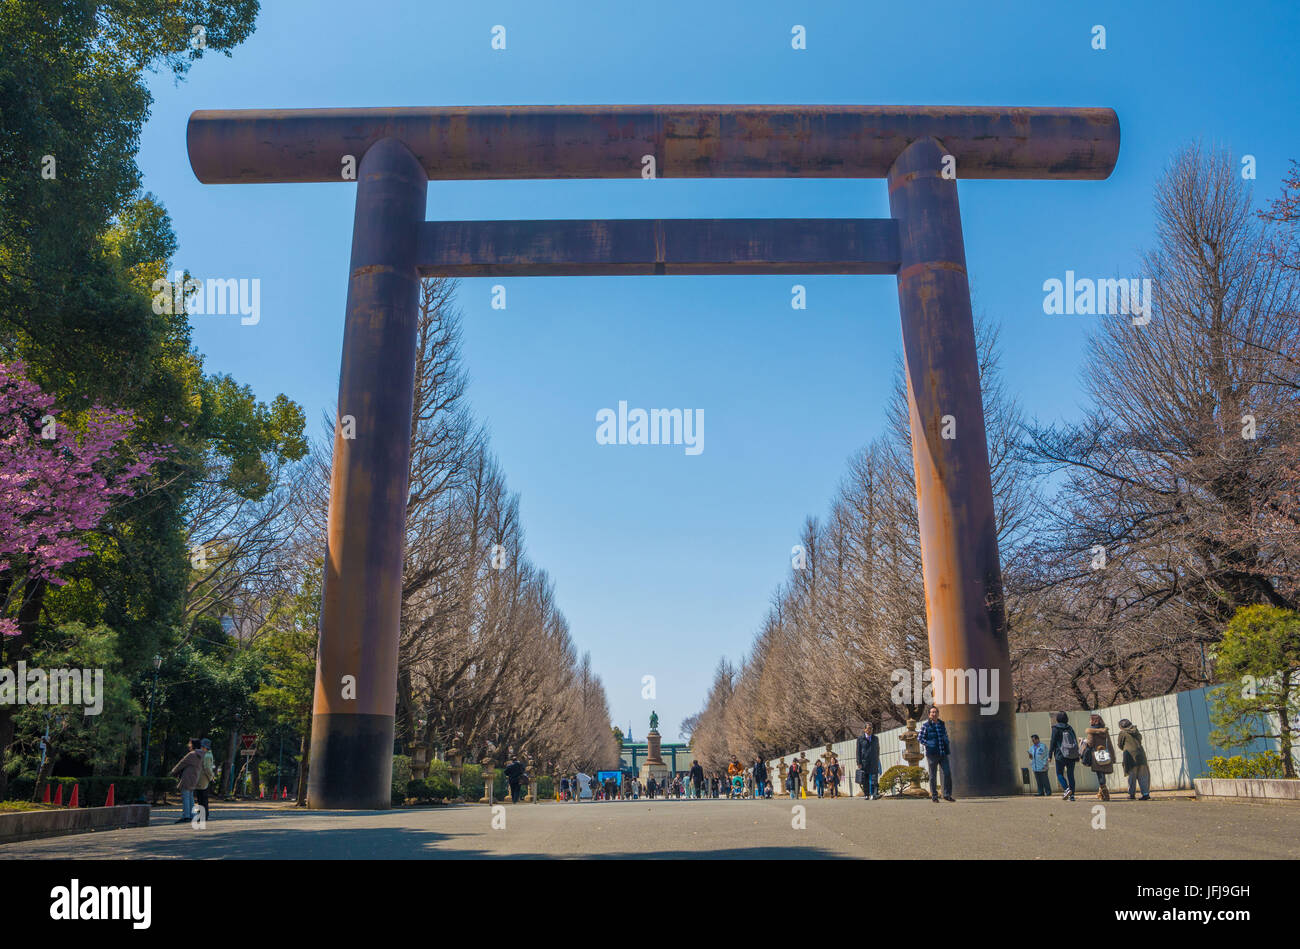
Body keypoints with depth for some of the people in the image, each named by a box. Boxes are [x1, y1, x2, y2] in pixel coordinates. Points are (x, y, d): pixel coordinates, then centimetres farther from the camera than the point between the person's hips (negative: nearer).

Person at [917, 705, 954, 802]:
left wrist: (947, 746, 13)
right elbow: (919, 738, 0)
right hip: (932, 754, -4)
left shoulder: (942, 724, 11)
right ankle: (934, 796, 11)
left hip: (943, 753, 4)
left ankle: (947, 794, 8)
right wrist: (928, 745, -7)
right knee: (933, 775, 2)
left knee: (948, 773, -4)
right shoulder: (926, 724, -2)